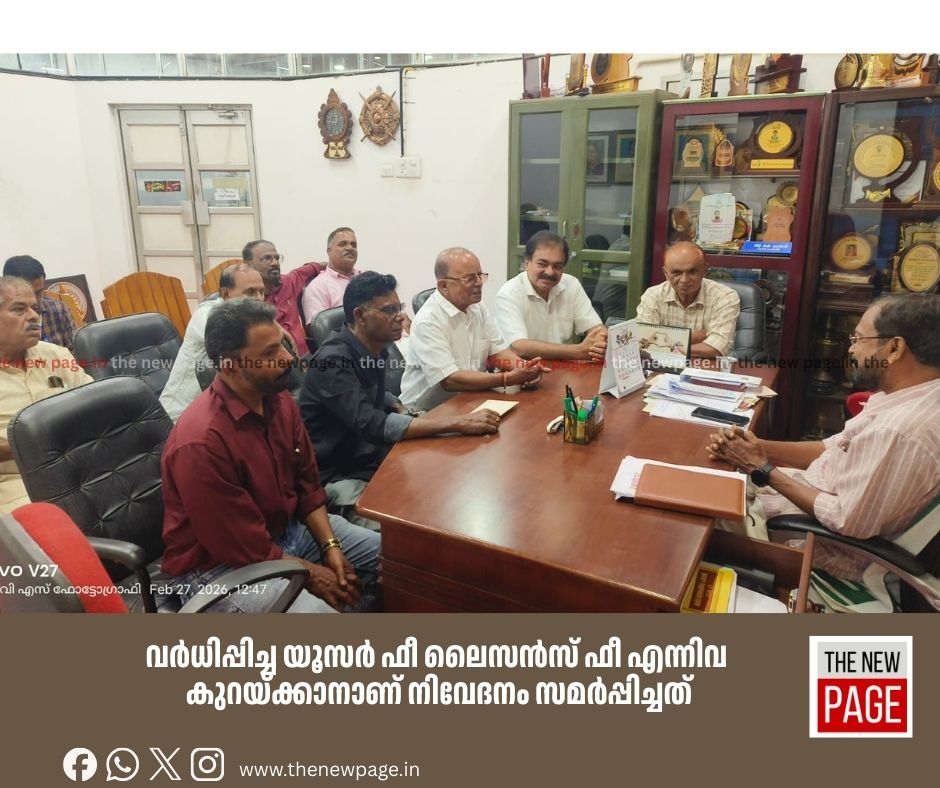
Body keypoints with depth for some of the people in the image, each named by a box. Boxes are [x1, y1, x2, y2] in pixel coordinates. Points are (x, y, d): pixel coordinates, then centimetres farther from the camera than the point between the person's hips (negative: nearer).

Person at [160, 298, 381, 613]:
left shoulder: (280, 401, -5)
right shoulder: (201, 442, -30)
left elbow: (307, 482, 5)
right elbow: (247, 549, -23)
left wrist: (330, 546, -7)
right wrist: (313, 574, -12)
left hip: (288, 529, 8)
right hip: (219, 566, -7)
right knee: (316, 608, -30)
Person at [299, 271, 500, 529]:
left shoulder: (376, 350, 4)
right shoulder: (334, 360, -22)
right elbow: (372, 426, -34)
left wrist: (401, 411, 3)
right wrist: (458, 422, -37)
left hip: (374, 459, 8)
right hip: (338, 476, -8)